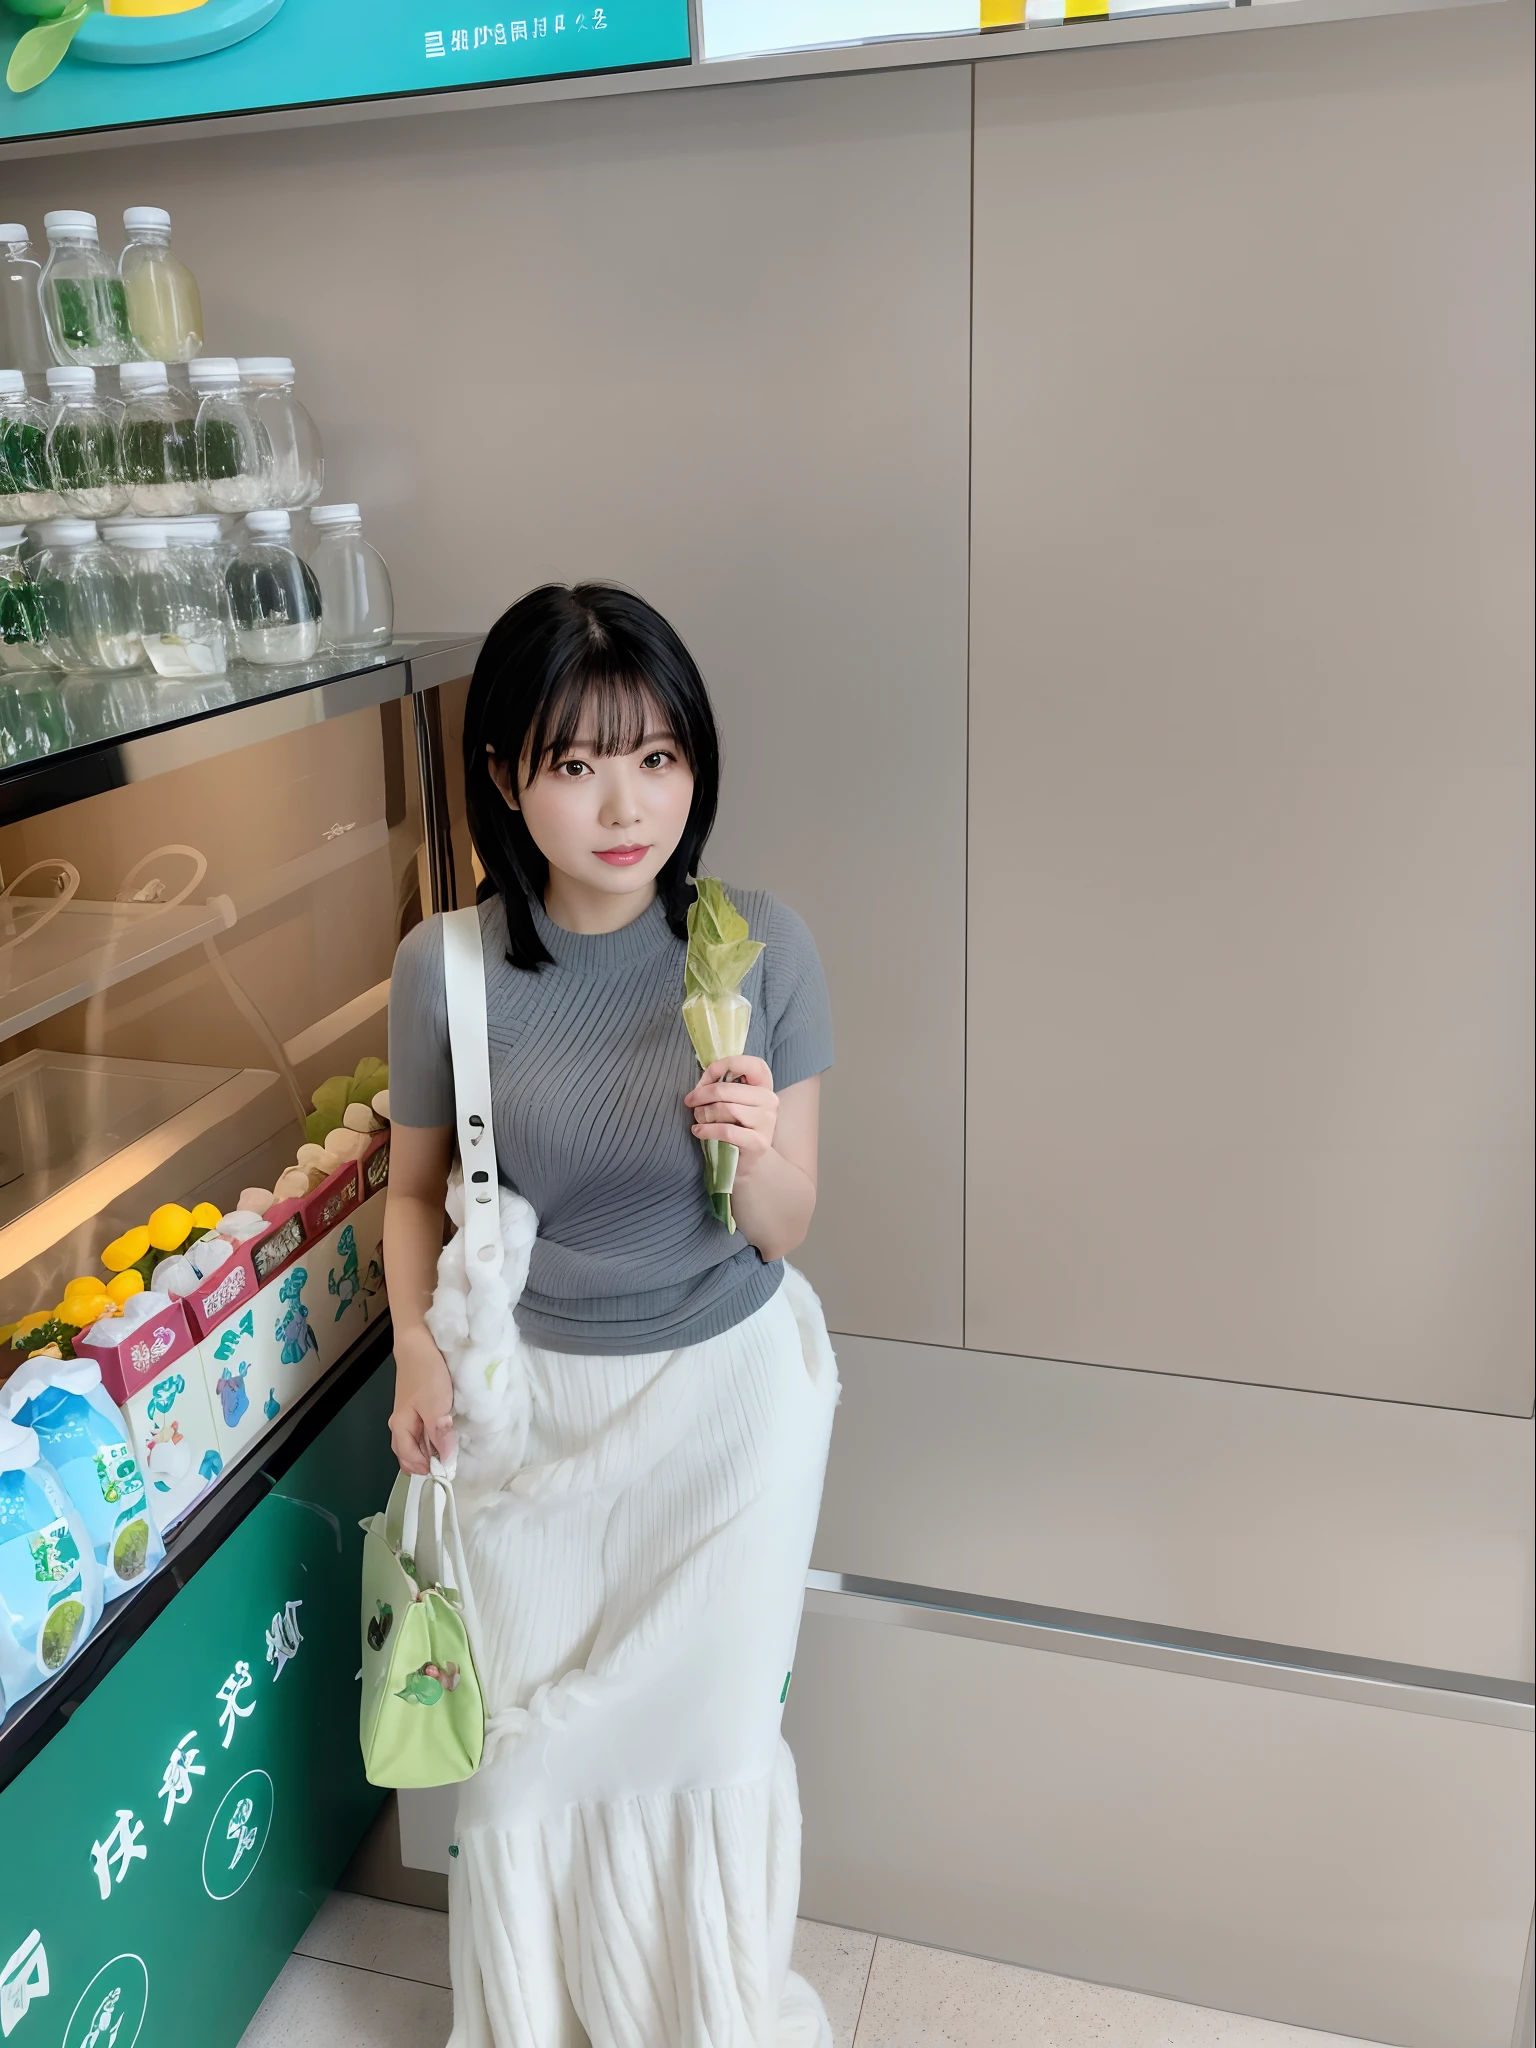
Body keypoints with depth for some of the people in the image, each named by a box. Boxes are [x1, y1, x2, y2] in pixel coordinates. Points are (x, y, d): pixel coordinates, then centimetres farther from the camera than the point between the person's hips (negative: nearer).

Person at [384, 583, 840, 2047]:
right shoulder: (447, 968, -14)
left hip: (727, 1387, 0)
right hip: (527, 1392, 1)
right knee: (525, 1741, 16)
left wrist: (756, 1149, -30)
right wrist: (418, 1349, -12)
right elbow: (415, 1184, 4)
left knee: (713, 1732, 15)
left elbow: (781, 1233, -8)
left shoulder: (759, 945, -15)